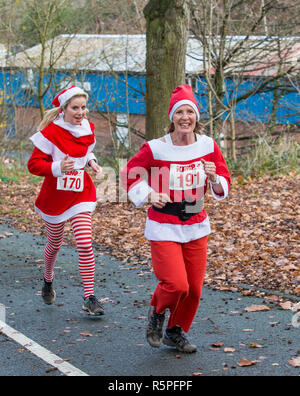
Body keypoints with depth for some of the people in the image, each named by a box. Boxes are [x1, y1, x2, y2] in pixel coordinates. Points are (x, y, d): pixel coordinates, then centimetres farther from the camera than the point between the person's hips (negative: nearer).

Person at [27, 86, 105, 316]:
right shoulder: (51, 132, -15)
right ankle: (48, 281, 46)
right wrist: (58, 167, -30)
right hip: (55, 196, -2)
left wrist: (91, 162, -1)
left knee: (85, 244, -11)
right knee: (55, 244, 15)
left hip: (81, 194, 3)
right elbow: (34, 165, -14)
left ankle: (89, 298, -6)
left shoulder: (88, 129, 1)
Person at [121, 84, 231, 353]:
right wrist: (149, 194, -15)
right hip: (163, 228, -4)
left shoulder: (208, 146, -2)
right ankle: (157, 312, 19)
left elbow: (223, 187, 5)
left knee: (194, 288, 7)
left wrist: (214, 177, -17)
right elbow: (131, 174, 2)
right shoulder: (155, 148, -13)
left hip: (196, 227, 4)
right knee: (176, 285, -16)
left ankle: (175, 332, 33)